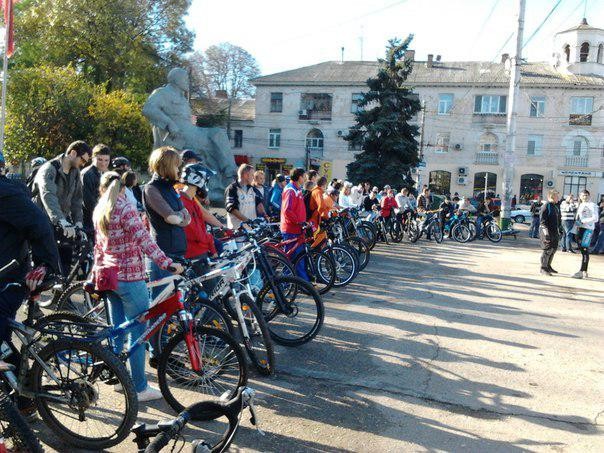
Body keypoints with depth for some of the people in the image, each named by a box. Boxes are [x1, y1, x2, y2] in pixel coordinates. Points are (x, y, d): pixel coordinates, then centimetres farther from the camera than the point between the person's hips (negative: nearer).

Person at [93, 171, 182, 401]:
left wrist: (97, 270, 25)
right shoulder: (126, 208, -14)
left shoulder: (99, 211, 9)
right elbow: (144, 240, -23)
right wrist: (167, 263, -26)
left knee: (118, 330, 18)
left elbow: (99, 245, 16)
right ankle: (140, 388, 7)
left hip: (110, 277, 8)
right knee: (137, 333, 0)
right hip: (130, 278, -8)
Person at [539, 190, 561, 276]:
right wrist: (546, 232, -24)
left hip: (555, 232, 9)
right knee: (548, 249, -9)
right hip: (547, 232, -9)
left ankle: (548, 266, 25)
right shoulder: (546, 206, -11)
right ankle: (543, 268, -1)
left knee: (554, 249, 12)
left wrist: (558, 231, 21)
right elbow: (542, 220, -17)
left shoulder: (556, 207, 16)